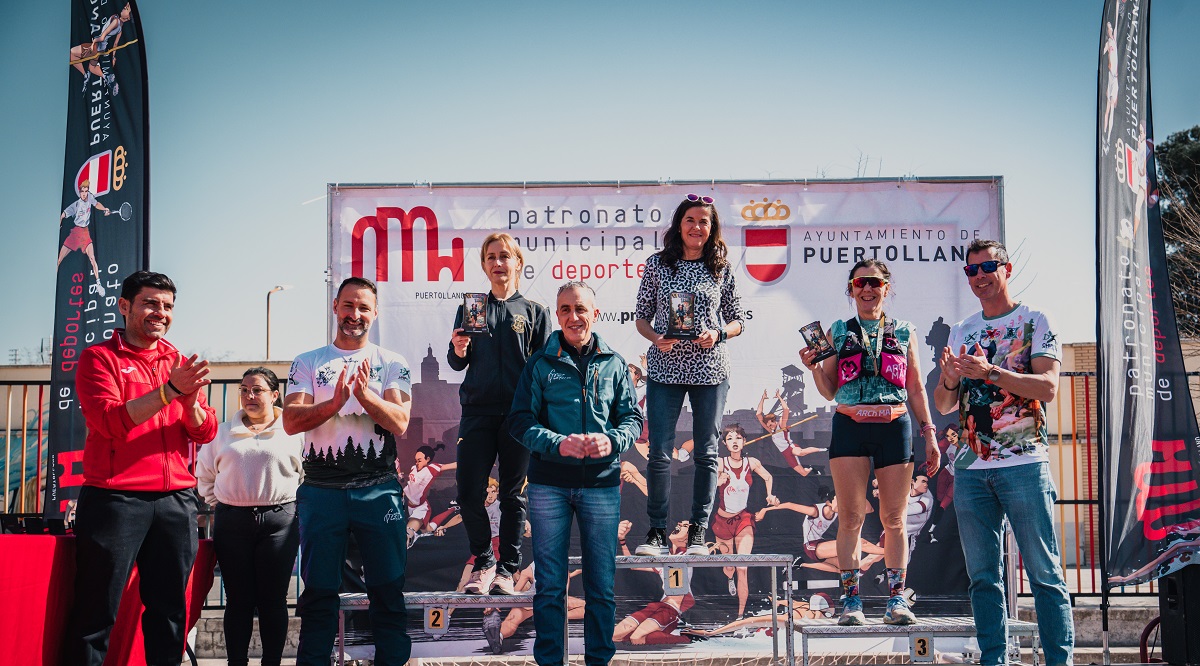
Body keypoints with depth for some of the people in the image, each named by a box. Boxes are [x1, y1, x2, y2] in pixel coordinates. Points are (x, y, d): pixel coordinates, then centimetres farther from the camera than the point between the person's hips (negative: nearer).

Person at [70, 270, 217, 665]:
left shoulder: (180, 364, 16)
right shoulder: (100, 358, 2)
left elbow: (206, 434, 8)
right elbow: (109, 422, -12)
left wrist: (191, 402, -13)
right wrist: (169, 391, -19)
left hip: (176, 499, 5)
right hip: (114, 498, -4)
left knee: (170, 608, 7)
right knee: (99, 612, -1)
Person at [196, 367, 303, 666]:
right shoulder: (223, 432, 12)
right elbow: (204, 475, 20)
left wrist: (292, 502, 0)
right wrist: (222, 505, 13)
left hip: (279, 521, -2)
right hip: (232, 523, 2)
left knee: (273, 599, 2)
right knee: (238, 600, 4)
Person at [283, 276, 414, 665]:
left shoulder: (392, 364, 7)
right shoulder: (307, 363, 8)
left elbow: (399, 424, -6)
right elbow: (291, 421, -4)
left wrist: (365, 393, -21)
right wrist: (335, 402, -20)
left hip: (379, 490, 0)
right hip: (321, 490, 0)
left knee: (388, 590, 3)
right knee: (318, 591, 7)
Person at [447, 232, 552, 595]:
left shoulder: (535, 311, 9)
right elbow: (457, 364, 11)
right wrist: (457, 351, -12)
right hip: (477, 411, 1)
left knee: (513, 495, 3)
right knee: (469, 492, -4)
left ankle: (506, 570, 12)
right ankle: (483, 562, 14)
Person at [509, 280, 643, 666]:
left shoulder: (613, 364, 7)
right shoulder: (541, 363, 2)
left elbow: (633, 418, 7)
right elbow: (520, 420, -2)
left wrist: (611, 440, -14)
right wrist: (557, 443, -18)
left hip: (602, 483, 1)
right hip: (549, 484, -1)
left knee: (602, 585, 8)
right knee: (549, 585, 5)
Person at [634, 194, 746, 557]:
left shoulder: (722, 269, 6)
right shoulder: (658, 264, 5)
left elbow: (738, 320, 10)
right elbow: (642, 316, 8)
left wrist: (719, 334, -10)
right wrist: (655, 338, -11)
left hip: (710, 370, 1)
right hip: (665, 368, 0)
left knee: (706, 453, 4)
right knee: (659, 453, -3)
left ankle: (698, 532, 13)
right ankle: (657, 532, 6)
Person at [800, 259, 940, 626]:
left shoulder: (903, 333, 12)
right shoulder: (837, 332, 11)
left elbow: (916, 389, 13)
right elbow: (829, 391, 11)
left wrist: (930, 434, 7)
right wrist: (814, 366, -8)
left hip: (895, 427, 0)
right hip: (850, 428, 0)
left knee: (894, 518, 3)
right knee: (851, 516, -2)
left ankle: (896, 599, 9)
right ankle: (851, 599, 3)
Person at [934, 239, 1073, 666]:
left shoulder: (1035, 322, 2)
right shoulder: (961, 333, 16)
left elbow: (1048, 387, -11)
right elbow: (944, 405, 16)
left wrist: (989, 372, -23)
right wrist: (950, 380, -7)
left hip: (1024, 463, -5)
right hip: (971, 468, 5)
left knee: (1044, 573, -3)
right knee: (982, 576, 6)